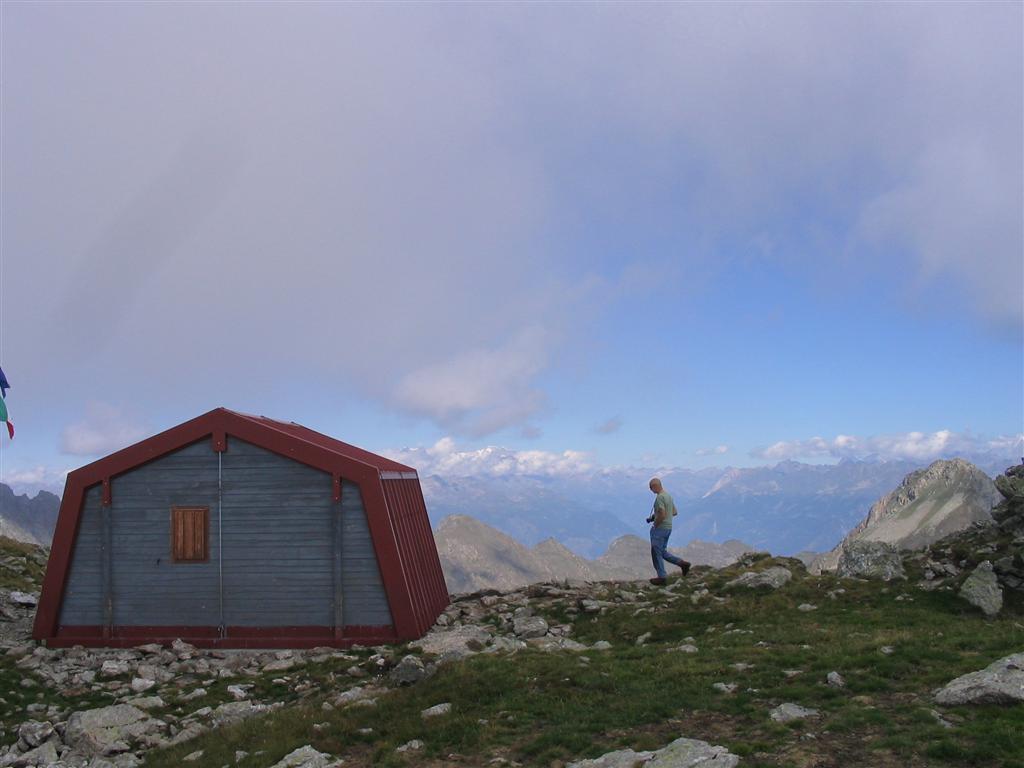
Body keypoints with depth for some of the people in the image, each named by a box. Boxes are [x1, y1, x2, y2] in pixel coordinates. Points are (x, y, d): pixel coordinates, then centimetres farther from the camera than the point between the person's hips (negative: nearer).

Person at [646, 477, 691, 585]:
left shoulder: (660, 497, -20)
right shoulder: (668, 495, 11)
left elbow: (662, 515, -28)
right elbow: (674, 512, 18)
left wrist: (655, 524, -11)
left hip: (660, 528, -10)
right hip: (668, 528, 10)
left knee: (656, 553, 3)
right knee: (663, 552, 19)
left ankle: (661, 577, 9)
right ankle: (682, 563, 8)